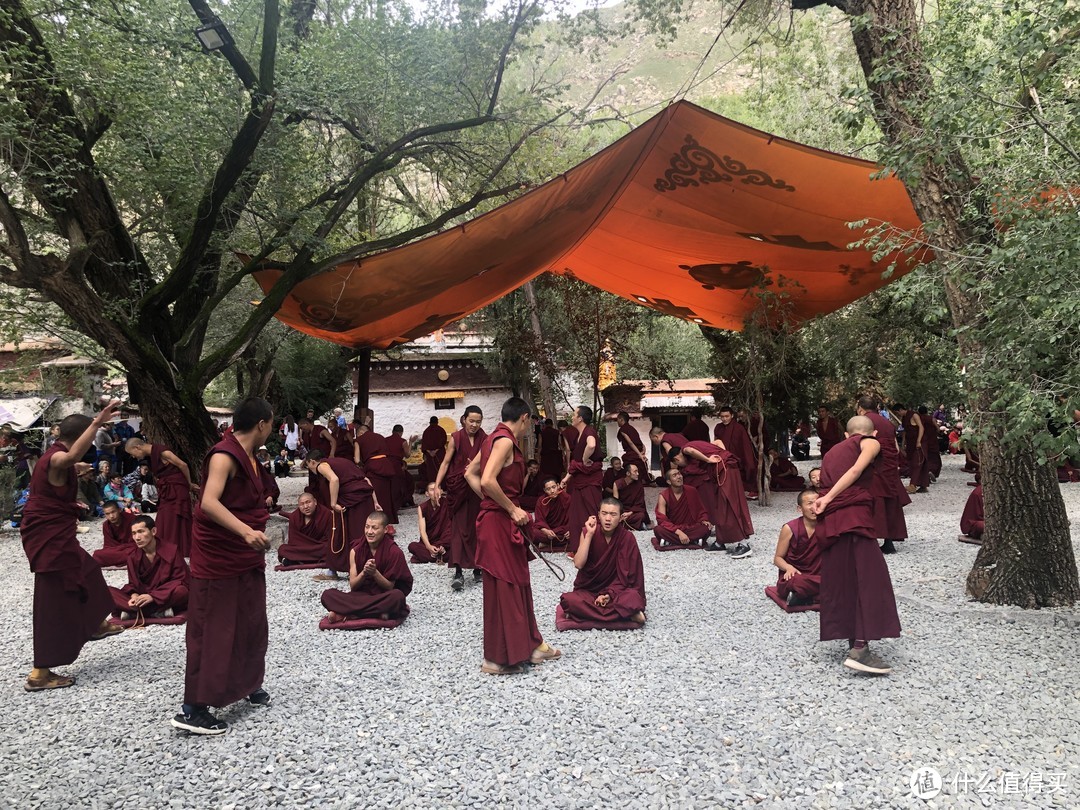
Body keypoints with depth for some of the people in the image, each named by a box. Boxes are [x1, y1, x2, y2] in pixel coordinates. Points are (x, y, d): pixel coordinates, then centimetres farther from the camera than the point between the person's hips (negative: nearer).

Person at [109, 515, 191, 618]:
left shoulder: (171, 551, -12)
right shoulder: (132, 555, 0)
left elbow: (183, 582, -13)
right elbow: (133, 583, 5)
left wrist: (153, 596, -23)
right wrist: (135, 596, -20)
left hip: (167, 598, -4)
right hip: (144, 599, 4)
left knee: (181, 591, -37)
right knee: (108, 592, -17)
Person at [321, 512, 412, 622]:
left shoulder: (394, 552, -12)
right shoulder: (355, 551, -2)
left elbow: (390, 587, -9)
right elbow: (353, 586, -2)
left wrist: (374, 572, -26)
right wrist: (364, 572, -22)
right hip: (362, 595, 3)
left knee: (397, 596, -38)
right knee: (327, 595, -20)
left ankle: (345, 614, -26)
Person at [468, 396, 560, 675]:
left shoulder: (494, 438, 13)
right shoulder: (505, 440, -16)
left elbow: (470, 474, 18)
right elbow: (488, 481, -27)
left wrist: (492, 503, 12)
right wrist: (512, 509, -17)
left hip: (497, 518, 10)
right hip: (499, 523, -10)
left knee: (518, 584, 17)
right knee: (503, 587, 0)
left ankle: (529, 645, 29)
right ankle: (497, 659, 10)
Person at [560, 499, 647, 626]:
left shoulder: (627, 538, -11)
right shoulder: (587, 532, -8)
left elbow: (625, 574, -10)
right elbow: (578, 564, -21)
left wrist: (609, 594, -23)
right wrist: (589, 534, -23)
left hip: (616, 589, -2)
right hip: (588, 589, 2)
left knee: (633, 598, -34)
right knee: (570, 601, -32)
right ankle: (623, 613, -21)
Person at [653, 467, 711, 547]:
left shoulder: (691, 491, 0)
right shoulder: (663, 496, -9)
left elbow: (701, 510, 10)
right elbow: (662, 520, -18)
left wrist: (704, 521, -13)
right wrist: (679, 532, -30)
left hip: (690, 528, 2)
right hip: (673, 530, -2)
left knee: (706, 528, -27)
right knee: (658, 530, -33)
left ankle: (670, 541, -23)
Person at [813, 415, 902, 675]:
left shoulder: (833, 451, 30)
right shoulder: (870, 442, 10)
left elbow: (827, 484, 19)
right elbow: (856, 470, -8)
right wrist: (829, 498, -11)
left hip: (829, 521, 7)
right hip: (854, 516, -7)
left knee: (842, 582, 11)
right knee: (870, 579, -9)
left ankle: (854, 643, 17)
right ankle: (860, 649, -19)